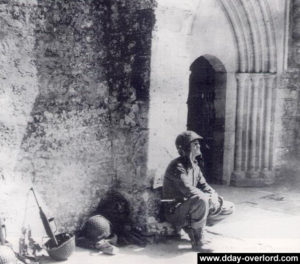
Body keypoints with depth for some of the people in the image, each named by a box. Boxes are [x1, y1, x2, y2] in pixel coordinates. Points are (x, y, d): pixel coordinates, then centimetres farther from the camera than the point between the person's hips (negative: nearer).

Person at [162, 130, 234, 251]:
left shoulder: (194, 165, 12)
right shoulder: (177, 166, -18)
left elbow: (203, 185, 12)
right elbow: (189, 191, -28)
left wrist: (215, 196, -9)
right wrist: (210, 199, -21)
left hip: (190, 208, 9)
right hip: (175, 211, -9)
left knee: (229, 207, 5)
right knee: (201, 200, -39)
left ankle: (191, 227, 3)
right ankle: (198, 240, -22)